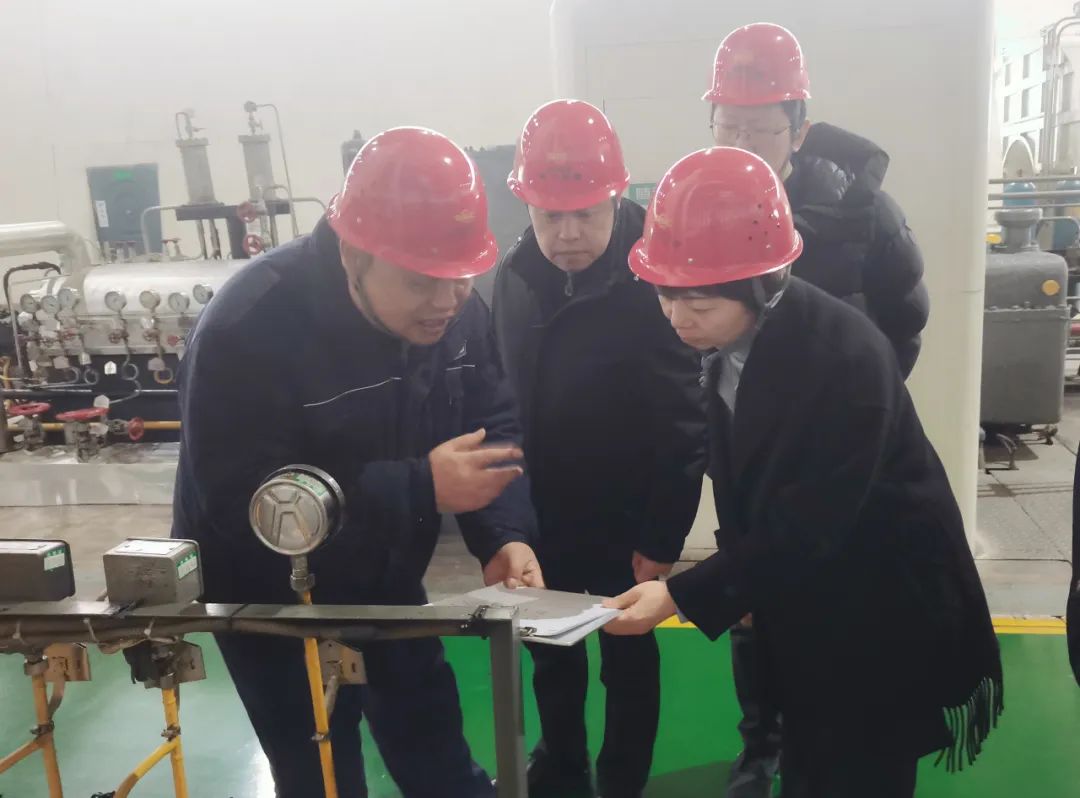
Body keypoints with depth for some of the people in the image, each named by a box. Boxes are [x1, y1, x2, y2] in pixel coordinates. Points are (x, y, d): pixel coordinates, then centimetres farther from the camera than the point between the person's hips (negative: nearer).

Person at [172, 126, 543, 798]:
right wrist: (422, 487, -39)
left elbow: (495, 428, -5)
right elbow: (241, 504, -34)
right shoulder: (247, 331, -30)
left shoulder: (458, 309, -12)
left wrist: (506, 535, -25)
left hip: (386, 582, 5)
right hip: (271, 600, -5)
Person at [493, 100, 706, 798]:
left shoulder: (652, 285, -20)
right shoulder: (514, 276, -6)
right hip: (540, 514, 5)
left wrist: (663, 537, -16)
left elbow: (685, 425, -17)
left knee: (628, 657, 17)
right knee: (551, 654, 22)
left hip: (627, 521, -4)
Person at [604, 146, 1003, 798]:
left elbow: (806, 523, -29)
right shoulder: (727, 342, -8)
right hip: (800, 608, 7)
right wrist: (742, 582, -1)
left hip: (884, 614, -6)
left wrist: (683, 596, -29)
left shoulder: (844, 358, -30)